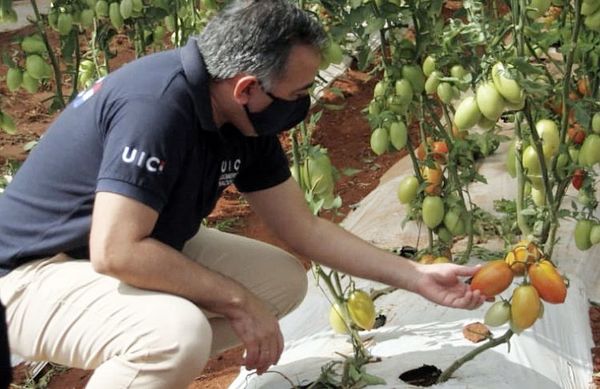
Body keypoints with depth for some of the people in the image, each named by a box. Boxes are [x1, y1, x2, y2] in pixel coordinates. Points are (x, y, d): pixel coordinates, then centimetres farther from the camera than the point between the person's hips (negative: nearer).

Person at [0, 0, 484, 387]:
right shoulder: (156, 106, -30)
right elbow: (115, 252, -35)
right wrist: (238, 300, -25)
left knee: (283, 280, 4)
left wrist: (417, 277, 5)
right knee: (178, 333, -36)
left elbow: (304, 229, 6)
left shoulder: (246, 119, -3)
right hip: (40, 271, -9)